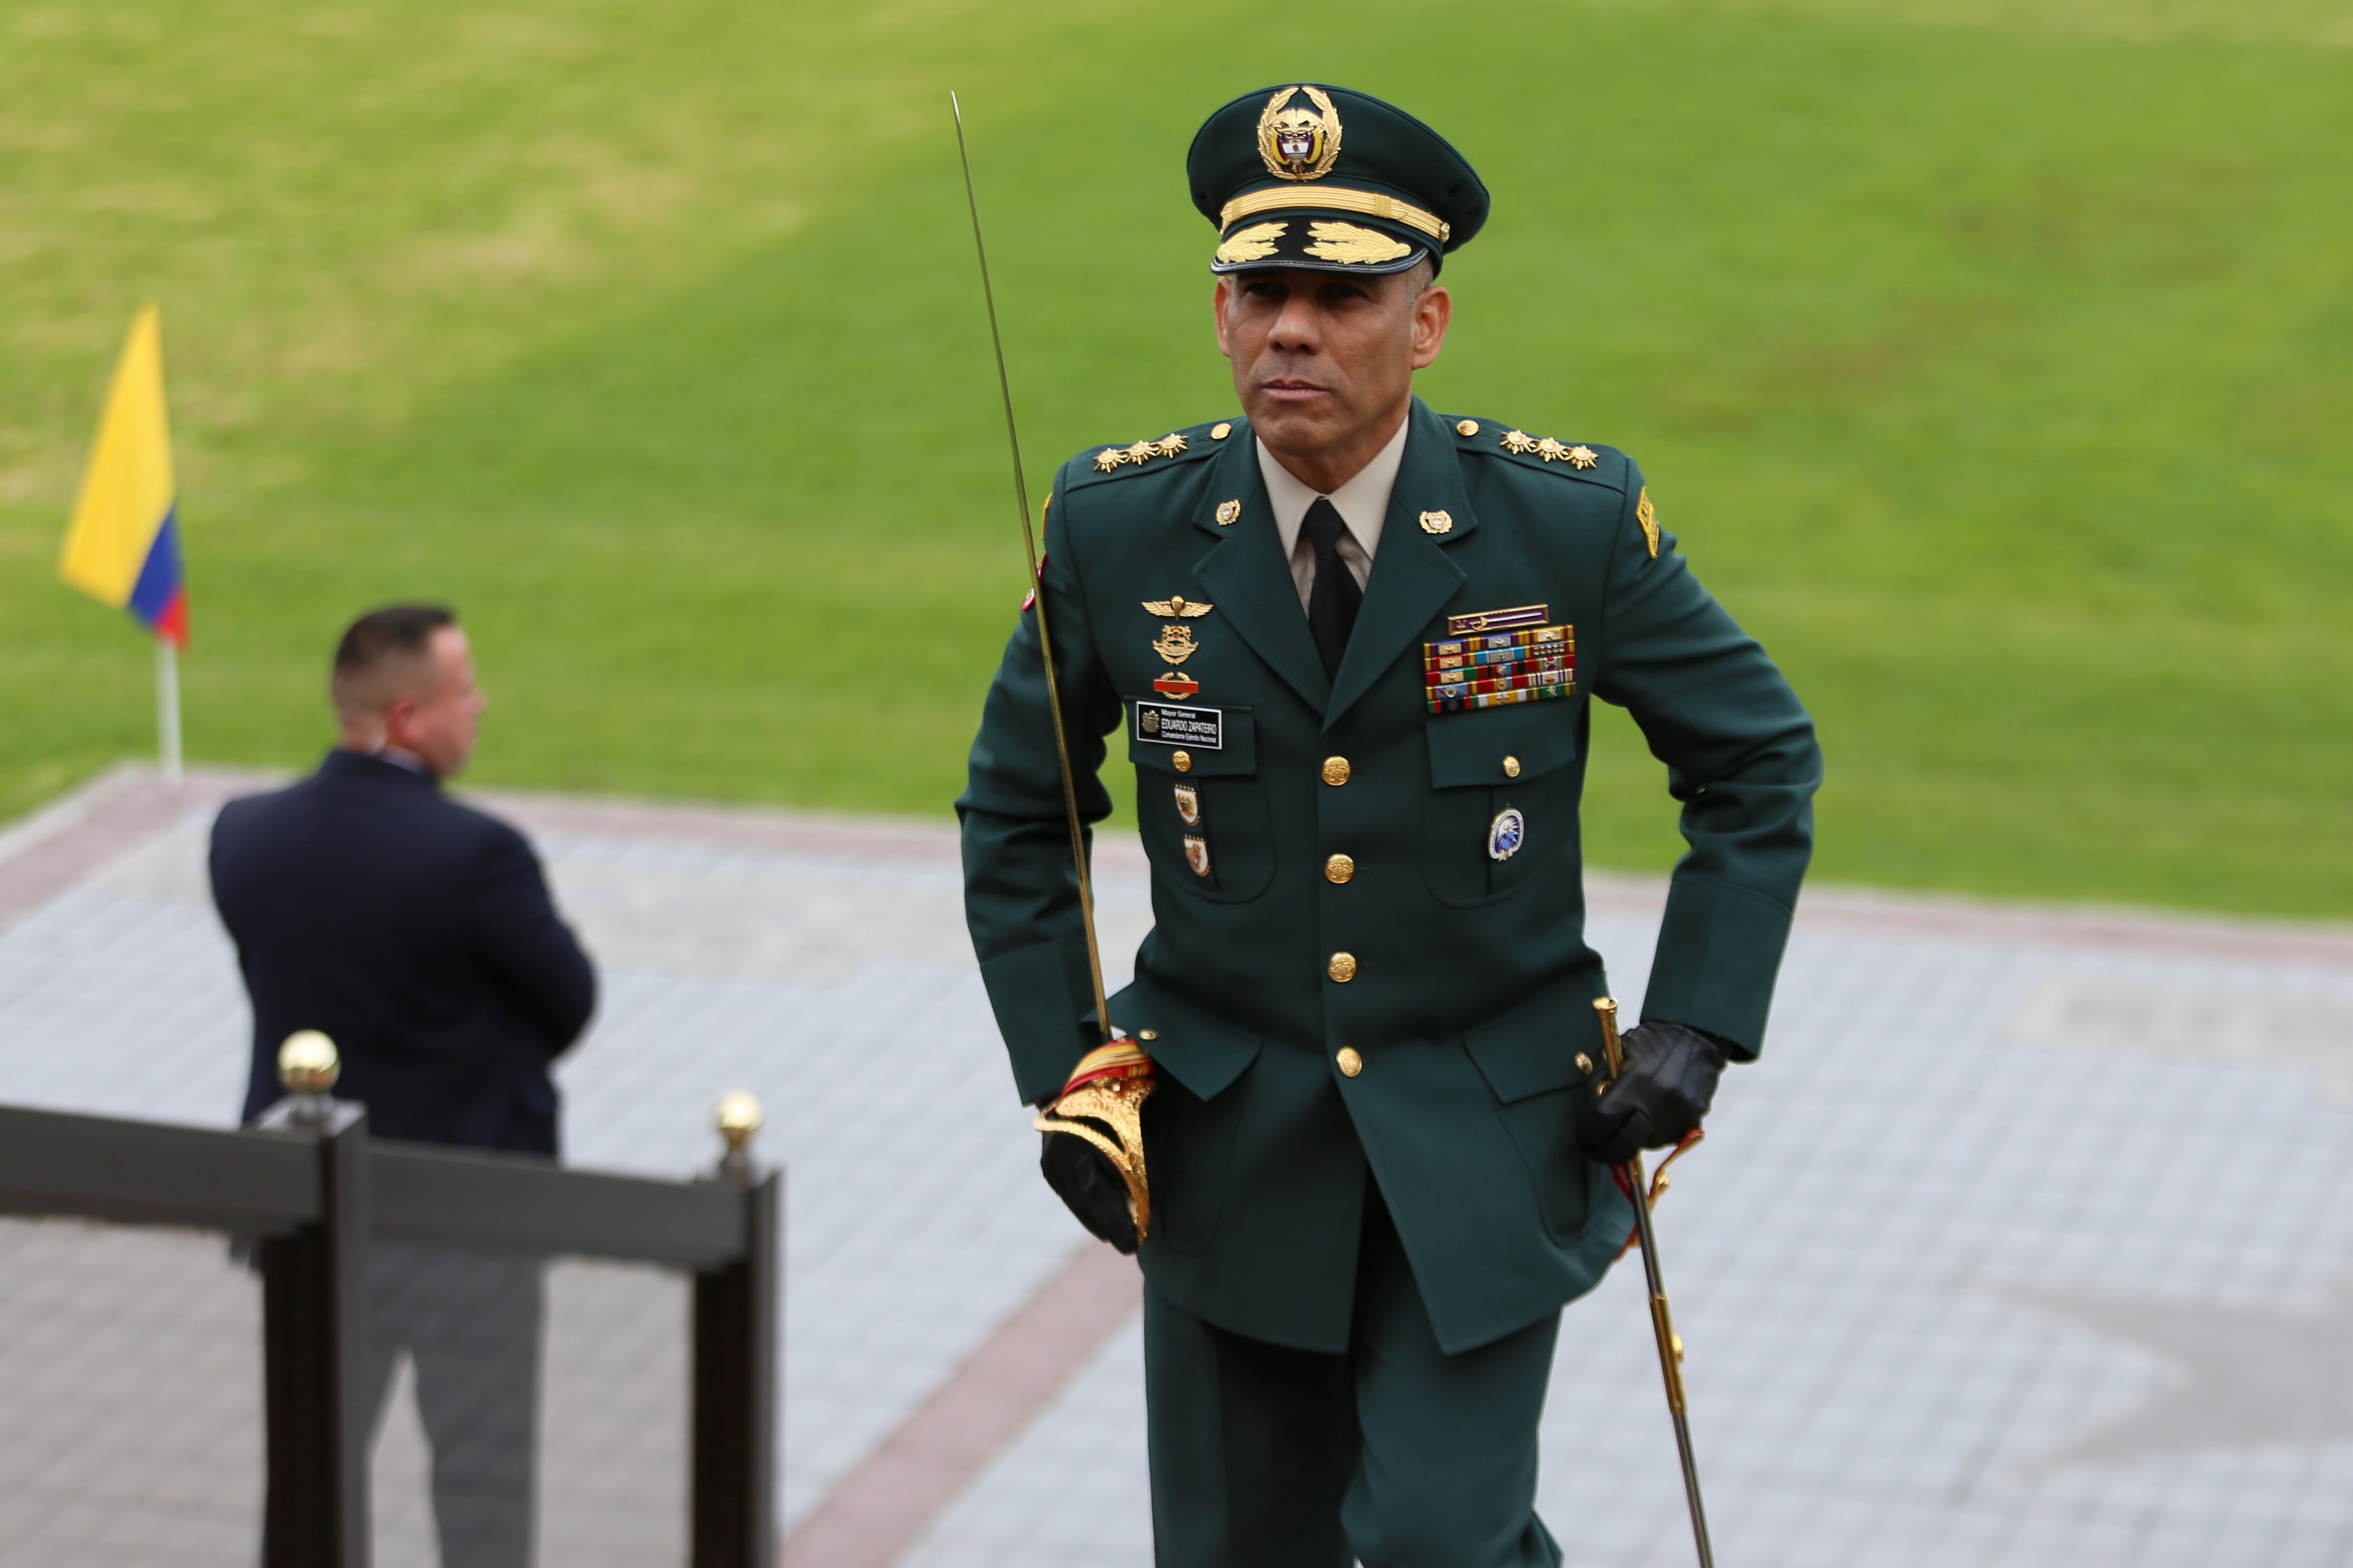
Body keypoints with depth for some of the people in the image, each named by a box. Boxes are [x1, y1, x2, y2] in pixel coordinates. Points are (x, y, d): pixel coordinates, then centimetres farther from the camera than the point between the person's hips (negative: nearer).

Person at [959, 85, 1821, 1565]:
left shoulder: (1572, 521, -12)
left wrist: (1698, 1027, -7)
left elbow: (1762, 759, 1)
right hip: (1227, 1148, 2)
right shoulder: (1119, 526, -8)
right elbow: (1017, 815, 7)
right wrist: (1063, 1069, -2)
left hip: (1485, 1145, -2)